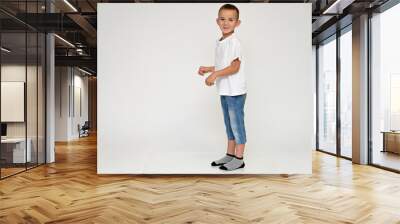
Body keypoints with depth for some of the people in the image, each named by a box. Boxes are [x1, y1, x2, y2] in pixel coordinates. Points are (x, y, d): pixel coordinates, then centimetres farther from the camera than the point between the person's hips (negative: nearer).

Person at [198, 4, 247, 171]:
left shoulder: (234, 42, -14)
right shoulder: (220, 43, 12)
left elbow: (235, 67, -20)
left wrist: (215, 75, -26)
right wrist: (208, 69, 12)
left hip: (235, 91, -9)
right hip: (224, 91, 9)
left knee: (237, 123, 0)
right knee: (229, 123, 15)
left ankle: (239, 159, 10)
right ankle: (230, 154, 27)